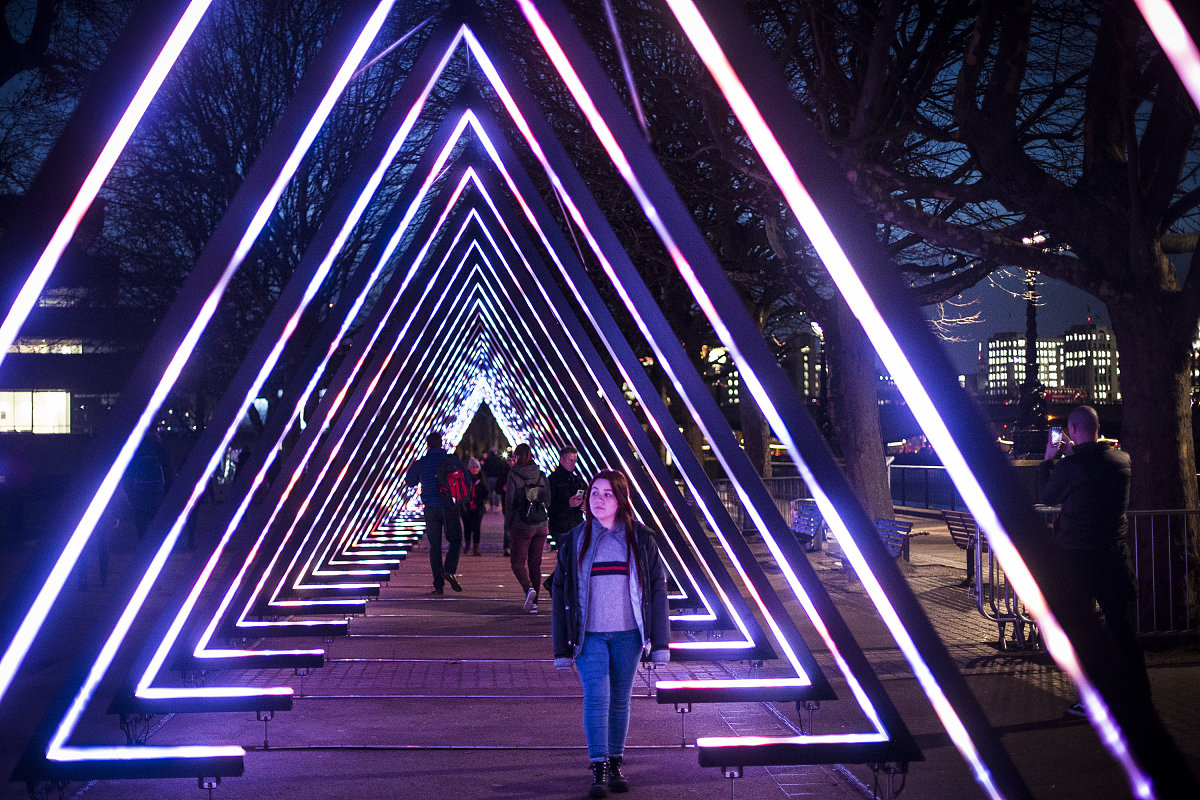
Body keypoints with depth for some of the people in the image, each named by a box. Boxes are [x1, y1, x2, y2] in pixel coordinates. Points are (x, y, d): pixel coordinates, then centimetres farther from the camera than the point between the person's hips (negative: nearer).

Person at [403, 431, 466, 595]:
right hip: (449, 506, -1)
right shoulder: (452, 460, -1)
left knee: (434, 546, 7)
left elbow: (409, 482, 15)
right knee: (455, 541, 10)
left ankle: (439, 584, 3)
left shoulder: (420, 463, 1)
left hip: (431, 508, 1)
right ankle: (449, 570, -15)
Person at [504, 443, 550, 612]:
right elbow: (548, 500, 8)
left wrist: (507, 526, 2)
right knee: (535, 563, 12)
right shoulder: (541, 475, 5)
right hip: (540, 525, 4)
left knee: (517, 561, 5)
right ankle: (534, 602, 12)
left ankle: (528, 588, -21)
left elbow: (509, 503, -7)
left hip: (521, 526, -4)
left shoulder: (513, 475, -7)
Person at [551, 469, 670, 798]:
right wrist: (562, 648, 1)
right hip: (589, 635, -1)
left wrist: (660, 642, -1)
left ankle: (616, 763, 22)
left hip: (628, 635, 1)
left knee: (620, 701, 9)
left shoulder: (640, 539, 2)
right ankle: (598, 770, -6)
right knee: (596, 699, -9)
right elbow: (560, 593, 5)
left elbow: (657, 588, 4)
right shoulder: (574, 541, 2)